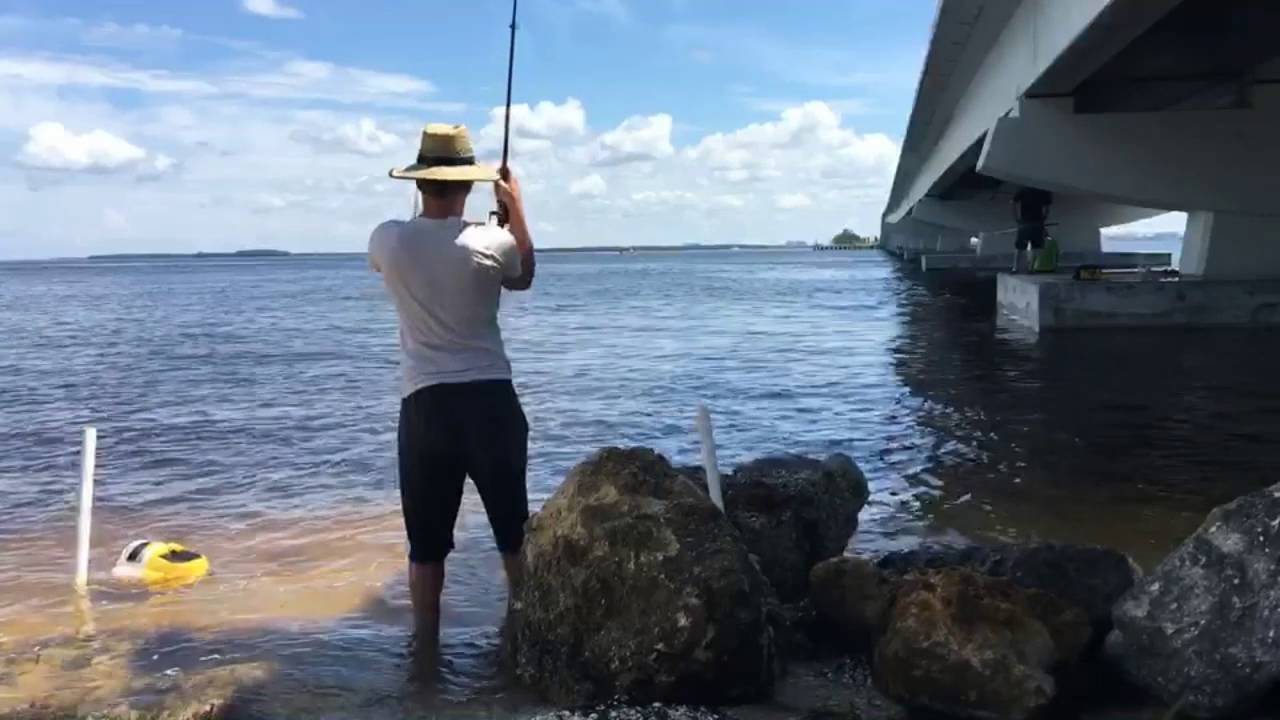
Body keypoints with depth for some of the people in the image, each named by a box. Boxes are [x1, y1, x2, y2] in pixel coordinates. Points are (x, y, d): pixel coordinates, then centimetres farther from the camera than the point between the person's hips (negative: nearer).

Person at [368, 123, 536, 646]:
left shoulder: (388, 240, -2)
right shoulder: (490, 242, -6)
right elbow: (523, 278, 17)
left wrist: (432, 211, 29)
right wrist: (516, 209, 24)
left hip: (424, 404, 1)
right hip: (490, 398, 0)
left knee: (426, 542, 8)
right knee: (514, 530, 15)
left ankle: (426, 646, 15)